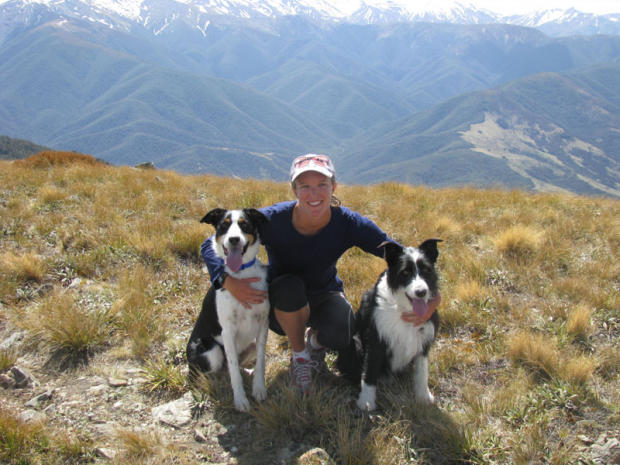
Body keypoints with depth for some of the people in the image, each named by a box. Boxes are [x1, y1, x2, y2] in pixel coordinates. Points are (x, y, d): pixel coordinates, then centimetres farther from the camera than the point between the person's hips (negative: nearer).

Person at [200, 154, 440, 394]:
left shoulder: (349, 223, -21)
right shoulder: (273, 219, -25)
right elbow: (210, 246, -21)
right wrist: (228, 281, -41)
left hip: (324, 296, 1)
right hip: (281, 308, -1)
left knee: (339, 336, -32)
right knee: (289, 285, -36)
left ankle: (315, 340, 10)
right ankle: (299, 356, -6)